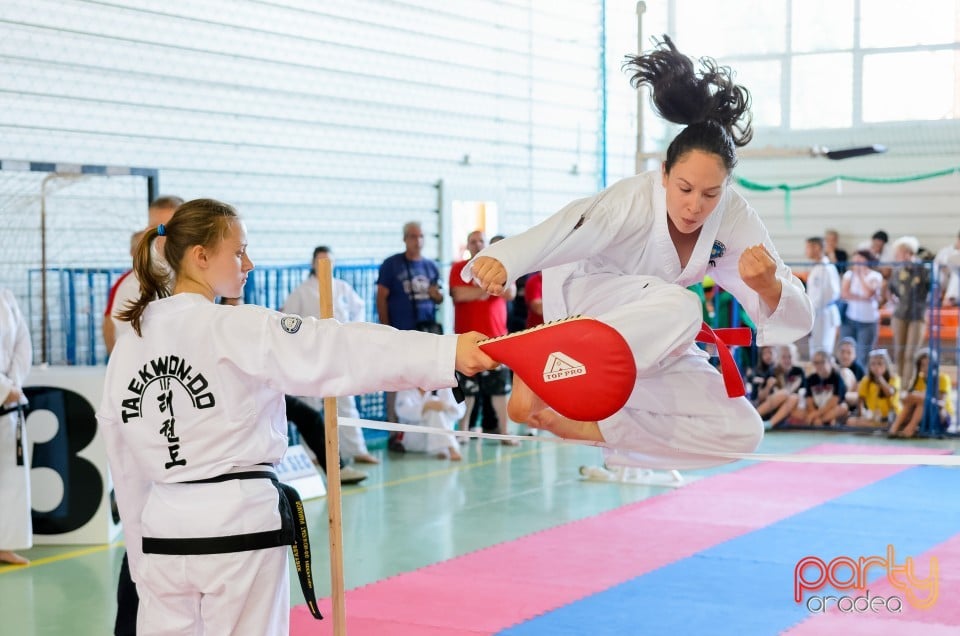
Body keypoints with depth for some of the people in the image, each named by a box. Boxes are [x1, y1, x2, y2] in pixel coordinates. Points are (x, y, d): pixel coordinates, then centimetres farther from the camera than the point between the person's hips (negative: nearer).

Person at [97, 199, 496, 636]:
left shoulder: (130, 341, 8)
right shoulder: (234, 329, -12)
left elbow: (126, 466, 13)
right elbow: (337, 352, -21)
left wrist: (143, 554, 22)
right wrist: (447, 352, -26)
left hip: (164, 530, 6)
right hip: (237, 527, -6)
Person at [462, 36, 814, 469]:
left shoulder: (735, 220, -16)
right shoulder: (633, 203, -28)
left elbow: (796, 317, -14)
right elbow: (567, 228, -49)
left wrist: (768, 287, -39)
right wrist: (502, 260, -68)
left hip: (650, 346, 6)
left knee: (742, 432, -2)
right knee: (678, 309, -38)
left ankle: (595, 428, 1)